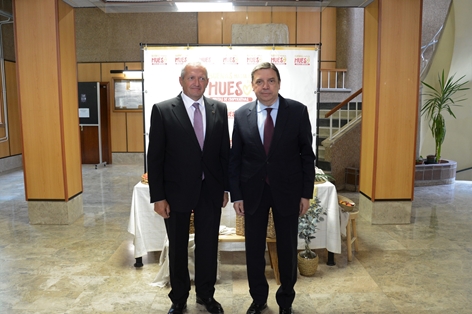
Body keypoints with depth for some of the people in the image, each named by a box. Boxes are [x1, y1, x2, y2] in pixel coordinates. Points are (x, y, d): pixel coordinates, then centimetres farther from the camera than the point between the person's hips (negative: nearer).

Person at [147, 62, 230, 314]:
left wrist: (225, 187, 5)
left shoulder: (219, 109, 2)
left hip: (210, 191, 2)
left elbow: (225, 151, 6)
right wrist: (158, 196, -10)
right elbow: (155, 157, -7)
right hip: (177, 191, -2)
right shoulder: (162, 110, -7)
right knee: (177, 248, 14)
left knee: (208, 246, 15)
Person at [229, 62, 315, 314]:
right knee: (254, 248, 11)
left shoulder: (298, 111, -5)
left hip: (287, 190, -1)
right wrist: (236, 195, -2)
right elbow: (235, 158, 2)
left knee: (287, 248, 12)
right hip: (253, 191, 1)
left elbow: (307, 154, -2)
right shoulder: (241, 114, -1)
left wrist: (306, 193, -4)